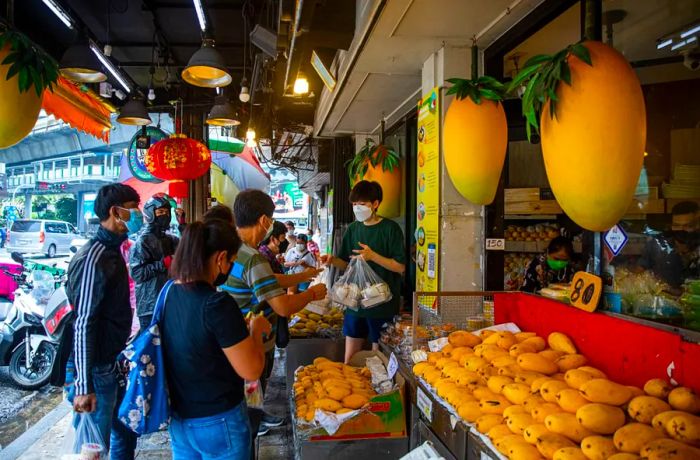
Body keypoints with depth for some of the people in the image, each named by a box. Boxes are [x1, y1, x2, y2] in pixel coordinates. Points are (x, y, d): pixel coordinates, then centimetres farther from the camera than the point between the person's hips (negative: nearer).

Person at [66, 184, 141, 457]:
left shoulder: (112, 251, 9)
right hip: (99, 371, -9)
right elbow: (83, 325, -23)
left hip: (115, 364, 9)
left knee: (126, 434, 21)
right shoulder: (93, 259, -21)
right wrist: (83, 387, -23)